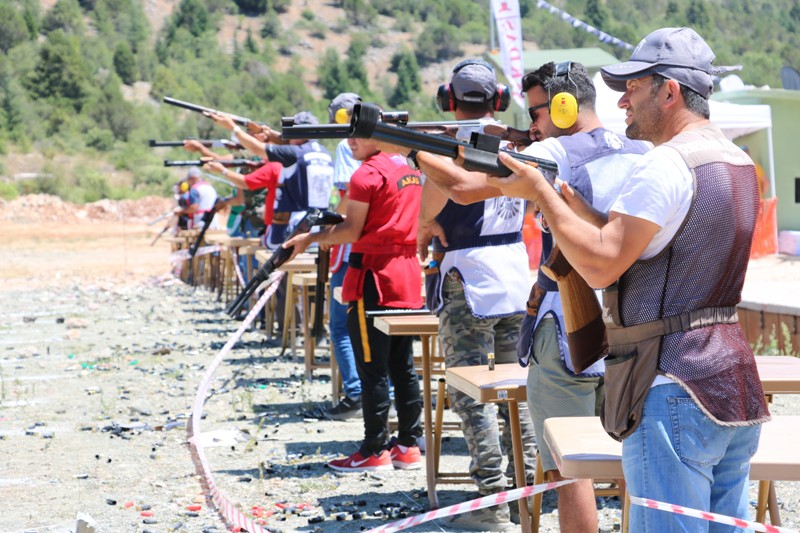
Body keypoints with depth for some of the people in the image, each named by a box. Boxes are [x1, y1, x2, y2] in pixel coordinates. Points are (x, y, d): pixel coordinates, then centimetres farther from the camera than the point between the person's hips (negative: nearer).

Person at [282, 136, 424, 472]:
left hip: (375, 276, -8)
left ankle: (375, 451, -1)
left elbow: (352, 232, -14)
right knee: (403, 365, 11)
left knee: (372, 367, -3)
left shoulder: (367, 174, -13)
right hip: (408, 276, 8)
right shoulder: (410, 167, 13)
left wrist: (310, 238, -1)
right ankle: (408, 446, 14)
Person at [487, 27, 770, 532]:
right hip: (735, 386, 10)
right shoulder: (739, 163, 15)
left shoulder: (665, 165, -15)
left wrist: (540, 192, -10)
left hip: (674, 389, -10)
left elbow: (602, 264, -19)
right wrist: (572, 205, 11)